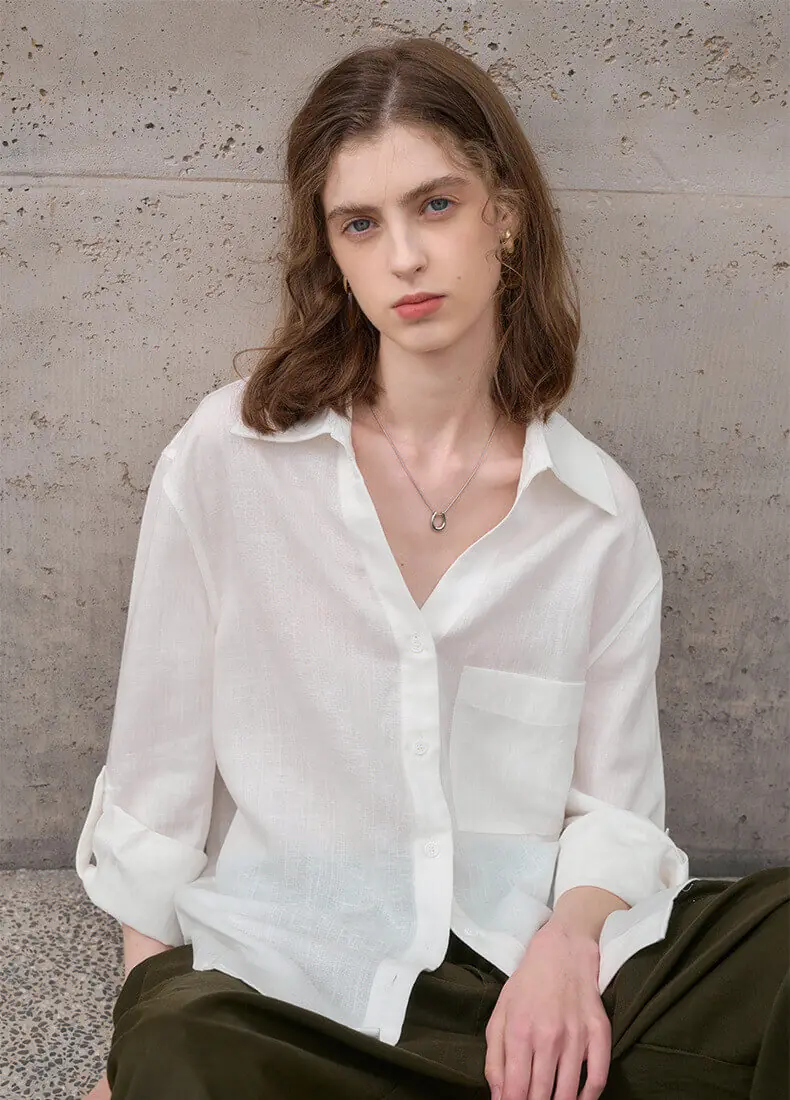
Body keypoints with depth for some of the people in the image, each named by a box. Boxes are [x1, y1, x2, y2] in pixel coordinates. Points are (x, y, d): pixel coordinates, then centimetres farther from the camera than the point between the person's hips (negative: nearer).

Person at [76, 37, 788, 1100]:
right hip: (277, 975, -2)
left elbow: (615, 802, 7)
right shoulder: (227, 456, -2)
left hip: (529, 975, 3)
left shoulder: (598, 511, 4)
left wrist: (568, 939, -14)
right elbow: (157, 777, 3)